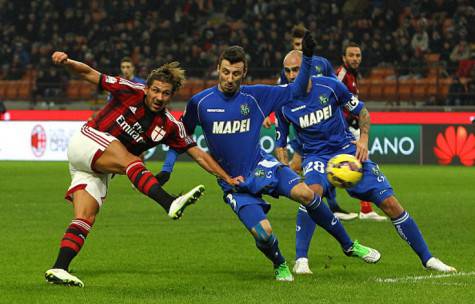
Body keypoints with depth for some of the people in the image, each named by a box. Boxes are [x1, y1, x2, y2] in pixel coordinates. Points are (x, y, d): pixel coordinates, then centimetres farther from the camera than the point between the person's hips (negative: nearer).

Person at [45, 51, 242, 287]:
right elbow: (89, 74, -7)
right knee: (130, 160, -31)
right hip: (85, 143, -6)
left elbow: (198, 154, 5)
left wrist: (228, 179, 0)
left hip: (100, 172, 6)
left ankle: (58, 270, -15)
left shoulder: (170, 126, 2)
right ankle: (171, 204, -50)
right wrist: (67, 62, -25)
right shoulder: (131, 92, -8)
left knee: (86, 219, -11)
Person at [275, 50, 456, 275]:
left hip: (347, 149, 1)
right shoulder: (283, 103, -5)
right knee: (312, 192, -37)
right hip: (316, 156, -1)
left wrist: (363, 139, -7)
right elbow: (280, 144, 5)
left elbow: (361, 111, 7)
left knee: (390, 204, -6)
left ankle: (427, 258, 9)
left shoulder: (330, 86, -7)